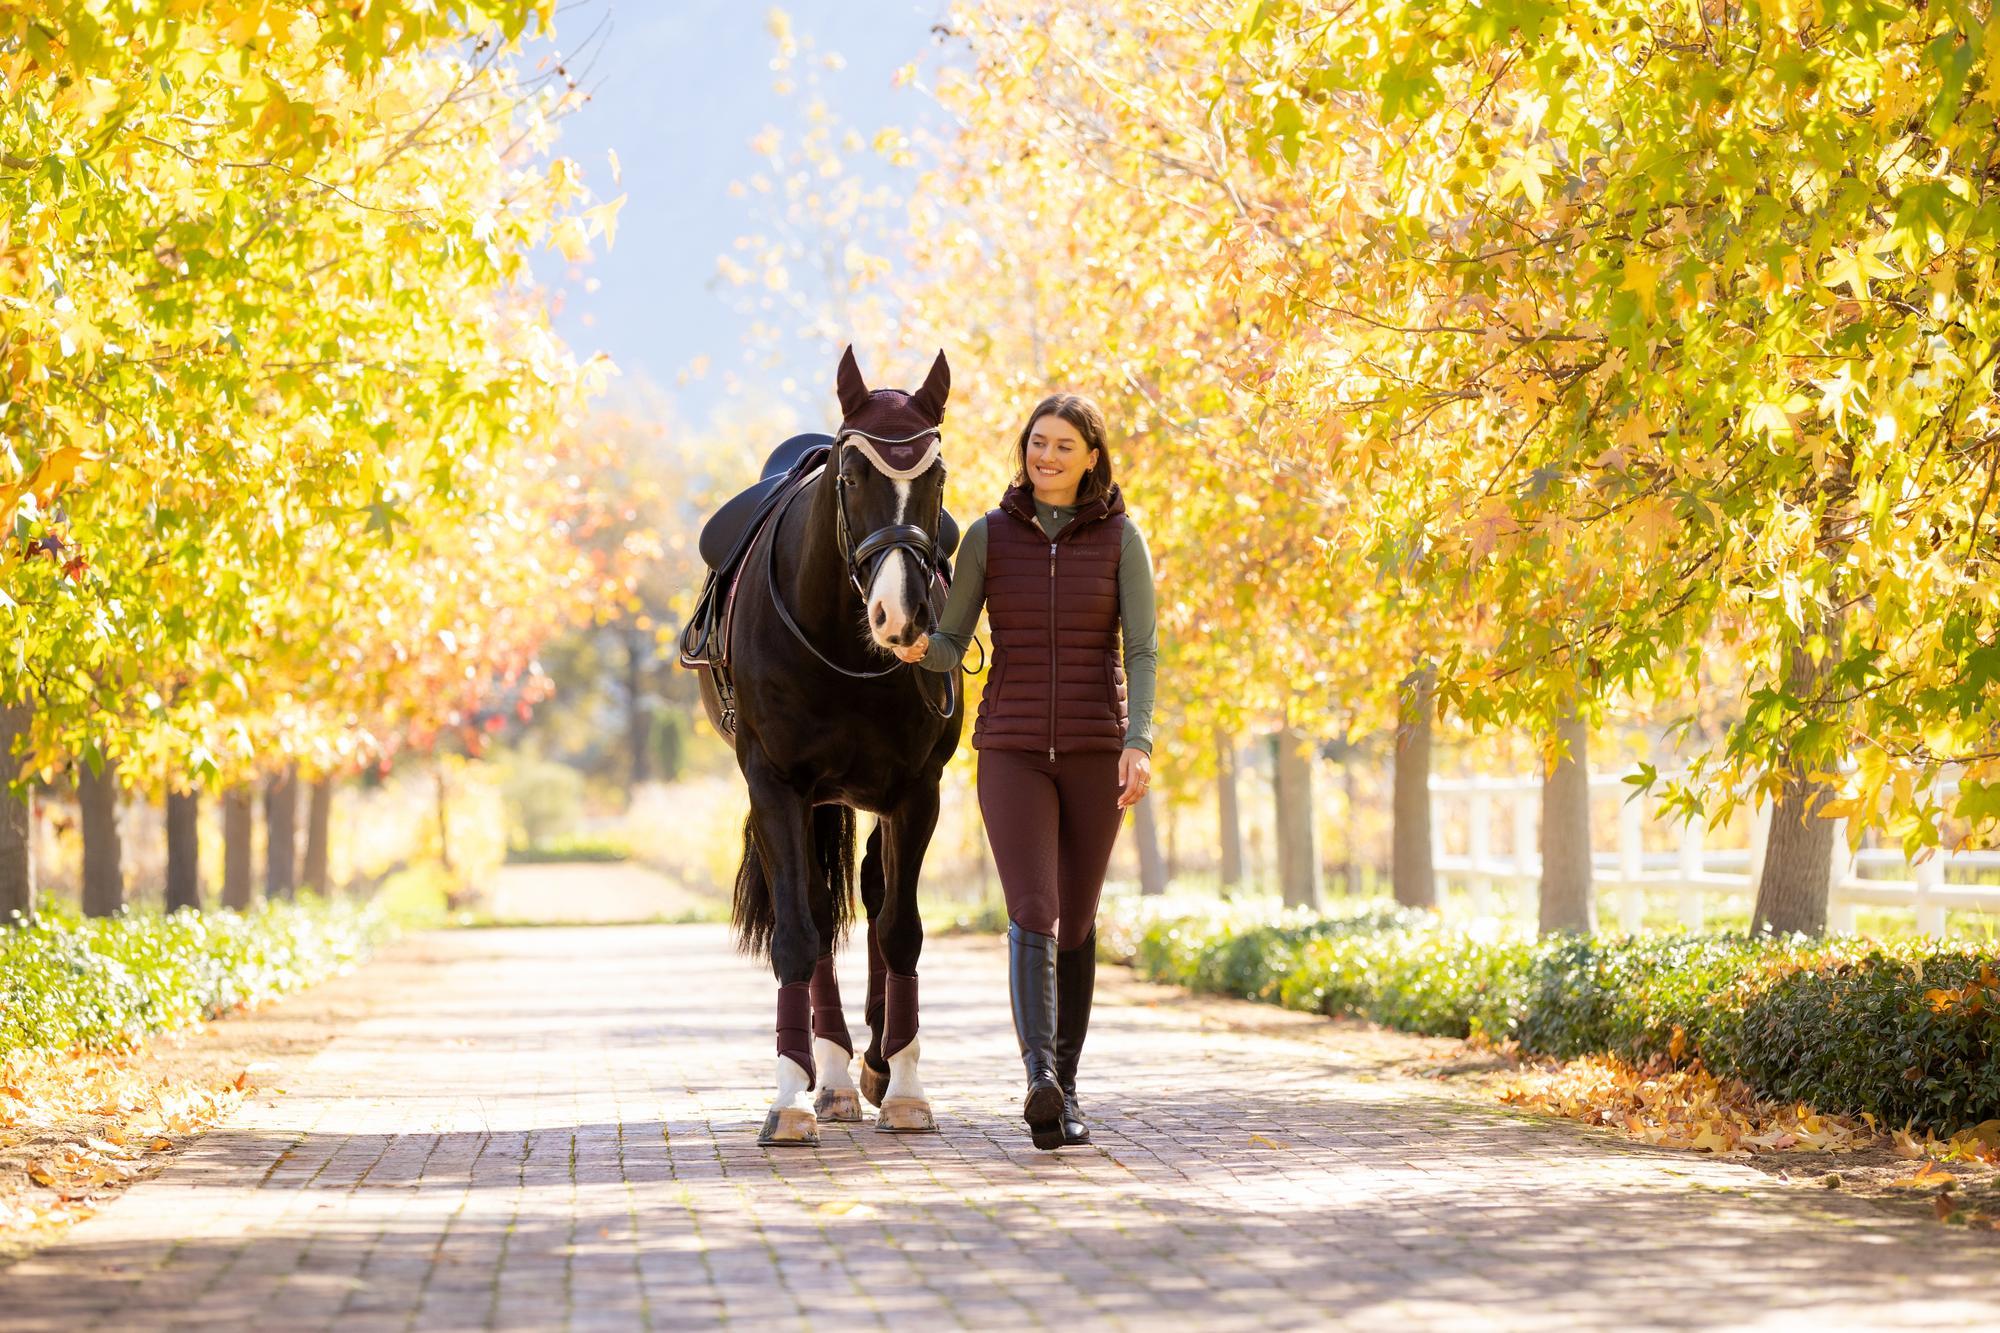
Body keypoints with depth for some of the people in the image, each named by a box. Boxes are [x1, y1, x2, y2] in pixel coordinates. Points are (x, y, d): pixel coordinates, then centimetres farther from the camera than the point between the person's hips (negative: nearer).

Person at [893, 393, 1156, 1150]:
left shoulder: (1120, 538, 0)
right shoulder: (989, 536, 2)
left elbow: (1142, 651, -5)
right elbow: (952, 648, 3)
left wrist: (1139, 741, -19)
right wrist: (917, 649, -21)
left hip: (1095, 751, 1)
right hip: (1012, 751, -1)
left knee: (1075, 922, 7)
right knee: (1032, 915, -17)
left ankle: (1063, 1090, 19)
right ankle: (1040, 1082, -32)